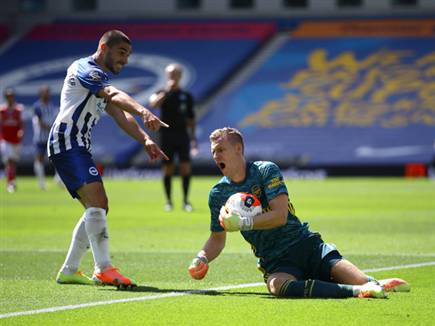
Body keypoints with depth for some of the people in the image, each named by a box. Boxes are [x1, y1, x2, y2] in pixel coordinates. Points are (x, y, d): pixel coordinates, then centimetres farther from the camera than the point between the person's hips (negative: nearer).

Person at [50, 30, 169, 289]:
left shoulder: (101, 80, 24)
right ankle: (104, 269, -26)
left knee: (98, 207, 11)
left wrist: (145, 140, -4)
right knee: (96, 202, -21)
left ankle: (69, 270, 15)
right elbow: (115, 95, -26)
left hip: (79, 146, 11)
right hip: (67, 142, -11)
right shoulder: (85, 69, -7)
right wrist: (143, 111, -43)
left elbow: (121, 116, 13)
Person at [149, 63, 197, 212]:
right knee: (167, 169, 1)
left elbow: (190, 118, 14)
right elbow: (153, 103, -21)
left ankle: (185, 200, 1)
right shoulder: (162, 94, 3)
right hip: (166, 135, -1)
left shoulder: (186, 96, 10)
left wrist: (193, 137, 10)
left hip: (182, 134, 1)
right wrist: (167, 91, -24)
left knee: (186, 168, -8)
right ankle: (168, 201, 12)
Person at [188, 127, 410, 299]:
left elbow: (280, 215, -12)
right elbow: (217, 238, 21)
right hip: (275, 262, 1)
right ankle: (356, 291, -43)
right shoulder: (218, 194, 10)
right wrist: (201, 259, 2)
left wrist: (242, 223, -21)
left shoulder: (265, 170, -1)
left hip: (306, 245, -1)